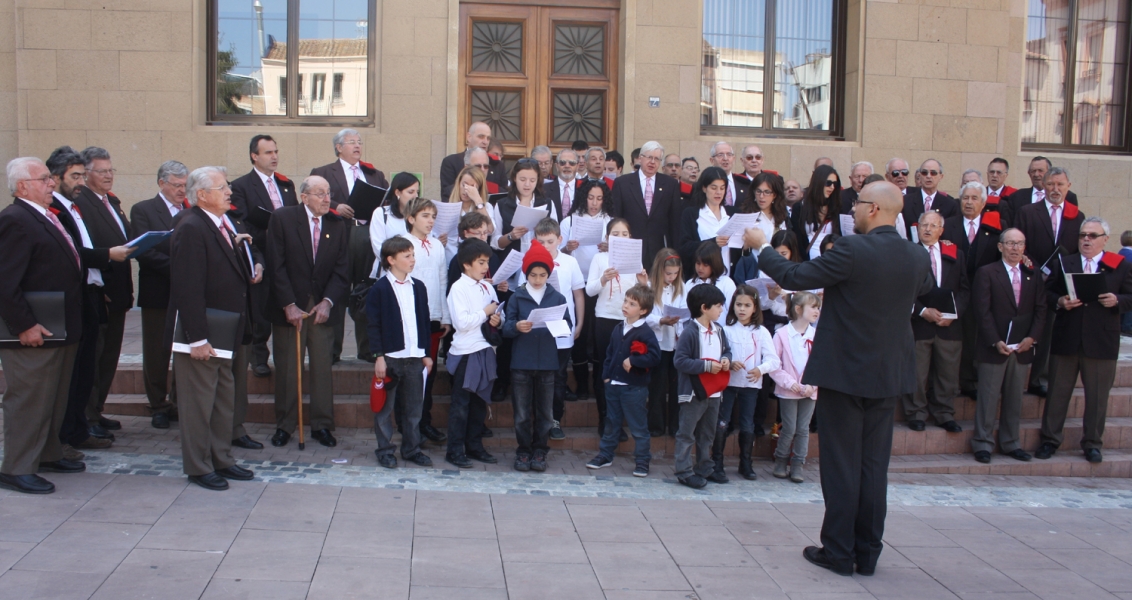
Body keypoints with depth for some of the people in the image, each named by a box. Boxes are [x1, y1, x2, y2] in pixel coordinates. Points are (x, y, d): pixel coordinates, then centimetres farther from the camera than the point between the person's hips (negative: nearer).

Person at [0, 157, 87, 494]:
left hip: (61, 329, 10)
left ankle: (48, 455, 32)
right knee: (28, 400, -1)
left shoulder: (46, 217, 14)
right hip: (34, 334, -10)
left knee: (55, 399, 19)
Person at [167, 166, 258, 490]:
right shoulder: (191, 229, -18)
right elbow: (188, 289, -23)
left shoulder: (219, 226, 10)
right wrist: (197, 339, -25)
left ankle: (222, 460, 28)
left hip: (224, 333, 10)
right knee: (198, 403, 2)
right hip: (201, 334, -10)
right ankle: (199, 467, 14)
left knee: (225, 400, 16)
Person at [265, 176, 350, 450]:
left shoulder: (337, 226, 6)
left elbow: (340, 270, 3)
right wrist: (288, 305, -13)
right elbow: (277, 266, -8)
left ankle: (322, 425, 13)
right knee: (287, 368, 4)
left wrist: (327, 302, -11)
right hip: (289, 306, -2)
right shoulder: (282, 219, -4)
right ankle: (284, 425, 17)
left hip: (322, 306, 2)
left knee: (323, 367, 3)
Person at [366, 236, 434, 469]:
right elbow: (374, 325, -8)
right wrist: (379, 356, -13)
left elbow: (425, 323, 13)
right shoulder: (379, 289, -6)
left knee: (414, 407, 11)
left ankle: (411, 448, 22)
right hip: (390, 357, -5)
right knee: (385, 407, 5)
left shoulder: (418, 287, 9)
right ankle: (385, 450, 16)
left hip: (415, 357, 5)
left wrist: (426, 353, 10)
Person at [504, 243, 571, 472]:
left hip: (547, 363, 1)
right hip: (521, 362, 0)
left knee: (545, 412, 6)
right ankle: (523, 452, 16)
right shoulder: (516, 297, 4)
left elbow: (568, 324, 1)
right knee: (522, 412, 5)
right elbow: (506, 327, -1)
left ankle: (539, 452, 17)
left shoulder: (558, 298, 6)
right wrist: (517, 327, -22)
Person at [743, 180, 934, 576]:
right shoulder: (917, 258, 1)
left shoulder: (852, 250, -19)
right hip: (888, 373, 6)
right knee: (874, 465, 11)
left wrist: (761, 247, 0)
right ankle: (867, 554, 18)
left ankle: (839, 552, 10)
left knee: (841, 464, 3)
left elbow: (794, 278, -16)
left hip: (844, 370, -6)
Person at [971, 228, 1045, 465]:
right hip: (993, 347, -4)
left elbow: (1040, 310, 7)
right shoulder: (986, 273, -2)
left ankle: (1011, 443, 18)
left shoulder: (1034, 276, 12)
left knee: (1014, 399, 10)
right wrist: (996, 342, -14)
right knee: (988, 398, 0)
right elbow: (983, 311, -7)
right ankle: (983, 443, 7)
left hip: (1022, 347, 4)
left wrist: (1032, 337, -7)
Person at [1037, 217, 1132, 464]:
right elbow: (1047, 293, 6)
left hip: (1101, 343, -1)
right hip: (1066, 339, 1)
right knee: (1058, 392, 7)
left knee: (1097, 396, 7)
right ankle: (1050, 439, 18)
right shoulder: (1063, 263, 8)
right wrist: (1060, 302, -14)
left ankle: (1092, 443, 20)